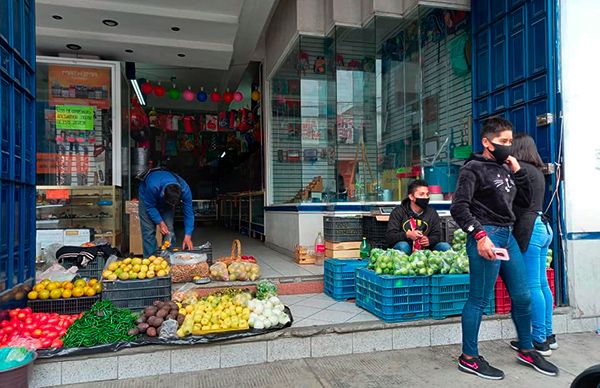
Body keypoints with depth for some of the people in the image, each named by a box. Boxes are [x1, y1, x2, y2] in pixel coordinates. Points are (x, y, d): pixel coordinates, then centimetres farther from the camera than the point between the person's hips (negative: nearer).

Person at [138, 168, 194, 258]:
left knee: (169, 229, -8)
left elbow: (188, 213, -29)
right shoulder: (153, 186, -44)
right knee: (149, 230, -12)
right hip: (148, 198, -2)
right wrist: (160, 222, -35)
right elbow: (150, 206, -26)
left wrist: (188, 236, -34)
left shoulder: (185, 189, -36)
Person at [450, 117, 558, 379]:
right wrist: (480, 235, -23)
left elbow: (526, 201, 20)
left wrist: (517, 169, 10)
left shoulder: (505, 169, 17)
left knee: (522, 297, 14)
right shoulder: (473, 168, -6)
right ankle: (468, 358, 11)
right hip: (486, 236, -8)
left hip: (508, 236, 8)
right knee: (479, 300, -2)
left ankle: (526, 350, 34)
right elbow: (459, 207, -15)